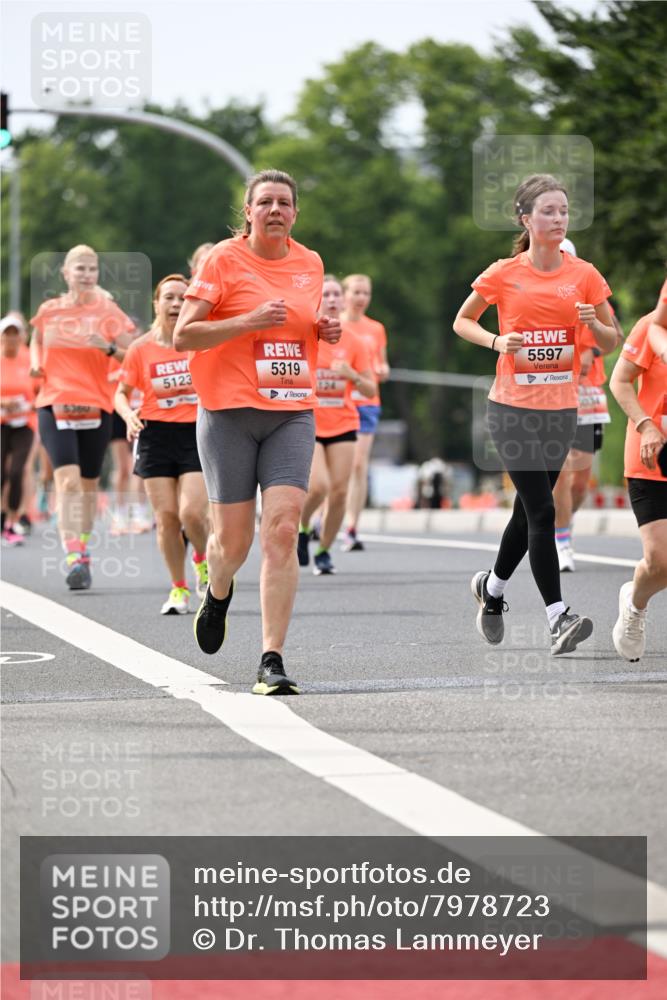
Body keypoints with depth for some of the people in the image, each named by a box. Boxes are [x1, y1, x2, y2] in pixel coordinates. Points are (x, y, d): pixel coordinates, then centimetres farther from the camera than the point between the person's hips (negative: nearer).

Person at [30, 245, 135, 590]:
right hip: (55, 405, -1)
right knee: (67, 480, -16)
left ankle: (83, 550, 31)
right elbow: (36, 341, 25)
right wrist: (36, 364, 5)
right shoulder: (48, 310, 5)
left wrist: (110, 348, -18)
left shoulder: (107, 310, 1)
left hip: (96, 406, 1)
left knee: (88, 483, 12)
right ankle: (73, 559, -24)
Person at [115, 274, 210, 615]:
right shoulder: (141, 348, 2)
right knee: (166, 516, -2)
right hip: (157, 435, 1)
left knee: (192, 513, -15)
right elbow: (122, 392, 11)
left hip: (197, 433, -1)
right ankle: (179, 589, 12)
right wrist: (129, 416, -9)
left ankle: (203, 559, 17)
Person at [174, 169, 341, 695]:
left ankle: (272, 661, -14)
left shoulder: (310, 264, 11)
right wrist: (249, 321, -19)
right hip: (230, 413, -3)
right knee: (233, 538, 2)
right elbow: (182, 336, -8)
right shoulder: (224, 259, -4)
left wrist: (328, 330, 5)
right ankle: (219, 593, 41)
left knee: (282, 529, -13)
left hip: (293, 413, 3)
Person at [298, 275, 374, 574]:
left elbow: (370, 390, 3)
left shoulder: (353, 341, 2)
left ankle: (324, 551, 13)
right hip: (306, 425, -3)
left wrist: (352, 375, -15)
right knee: (318, 486, -20)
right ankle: (301, 529, 10)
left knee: (339, 491, -5)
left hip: (343, 424, 3)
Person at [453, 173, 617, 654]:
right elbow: (462, 321, 9)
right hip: (513, 407, -3)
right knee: (541, 511, -13)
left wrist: (594, 323, -14)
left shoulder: (584, 275, 3)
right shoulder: (503, 275, -3)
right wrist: (496, 341, -10)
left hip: (561, 410, 4)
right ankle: (559, 618, -14)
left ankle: (492, 587, 38)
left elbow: (610, 341, 8)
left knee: (529, 511, 13)